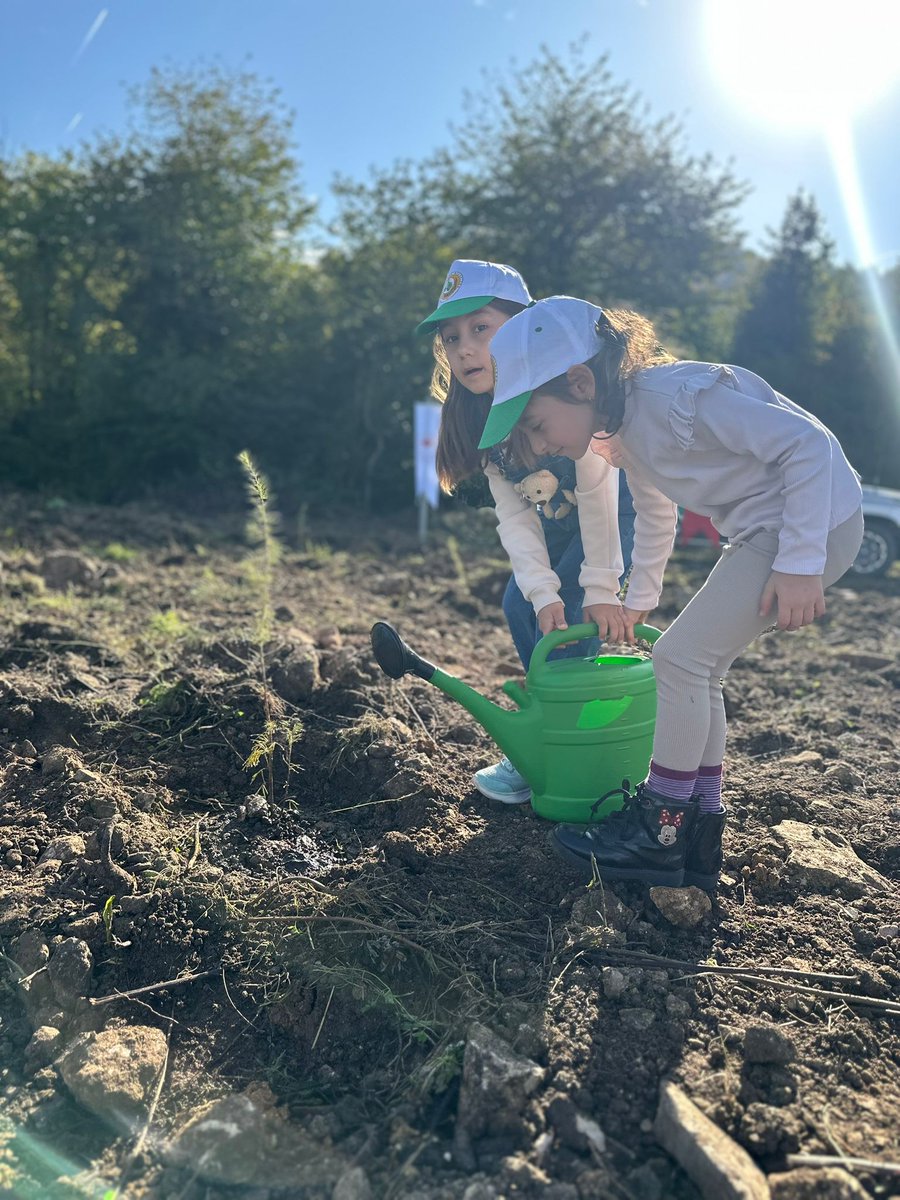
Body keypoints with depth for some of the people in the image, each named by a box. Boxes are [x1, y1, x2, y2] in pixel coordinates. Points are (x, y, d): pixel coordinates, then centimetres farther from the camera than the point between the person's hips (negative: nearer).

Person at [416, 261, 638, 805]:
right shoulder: (477, 413, -12)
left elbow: (596, 489, -28)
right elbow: (514, 514, -14)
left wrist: (601, 587, -25)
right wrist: (542, 590, -24)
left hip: (625, 501, -7)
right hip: (561, 515, 7)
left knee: (572, 615, -17)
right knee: (522, 607, -1)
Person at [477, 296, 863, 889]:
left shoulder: (677, 397, -26)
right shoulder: (623, 429, 4)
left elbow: (809, 442, -26)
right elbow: (654, 514, 22)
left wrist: (799, 563, -27)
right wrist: (639, 599, 30)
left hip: (817, 522, -9)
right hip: (762, 531, 9)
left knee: (682, 656, -10)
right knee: (698, 670, 8)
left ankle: (661, 833, 3)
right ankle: (701, 833, 18)